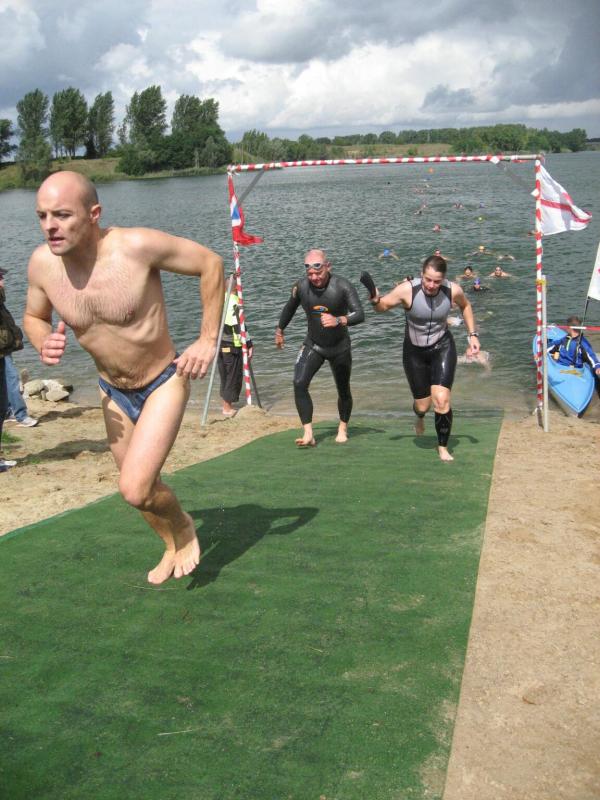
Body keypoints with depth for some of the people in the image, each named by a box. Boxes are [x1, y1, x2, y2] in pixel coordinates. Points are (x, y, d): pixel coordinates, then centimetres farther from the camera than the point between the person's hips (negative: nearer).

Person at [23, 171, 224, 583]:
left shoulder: (136, 246, -28)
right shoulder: (42, 263, -14)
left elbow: (210, 263, -16)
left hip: (164, 382, -5)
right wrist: (44, 344, -18)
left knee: (135, 489, -17)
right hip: (113, 391, 5)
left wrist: (208, 340, -17)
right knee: (142, 486, 19)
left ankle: (184, 527, 16)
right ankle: (173, 546, 48)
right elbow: (34, 317, 6)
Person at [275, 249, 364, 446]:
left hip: (340, 347, -1)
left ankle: (343, 428, 39)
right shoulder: (301, 286, -12)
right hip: (313, 345, 1)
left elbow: (360, 314, -31)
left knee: (343, 390, 13)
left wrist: (338, 320, -49)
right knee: (299, 383, -21)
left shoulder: (342, 286, -22)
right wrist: (279, 330, 21)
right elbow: (290, 308, 8)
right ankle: (308, 434, -20)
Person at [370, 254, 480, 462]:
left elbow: (465, 306, 6)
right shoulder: (407, 290, -25)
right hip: (415, 351, 0)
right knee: (422, 404, 8)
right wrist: (375, 300, -33)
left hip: (442, 348, 0)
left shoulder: (453, 291, -18)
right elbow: (383, 306, -10)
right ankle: (420, 416, 51)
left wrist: (472, 335, 1)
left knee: (442, 399, -15)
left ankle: (443, 448, 8)